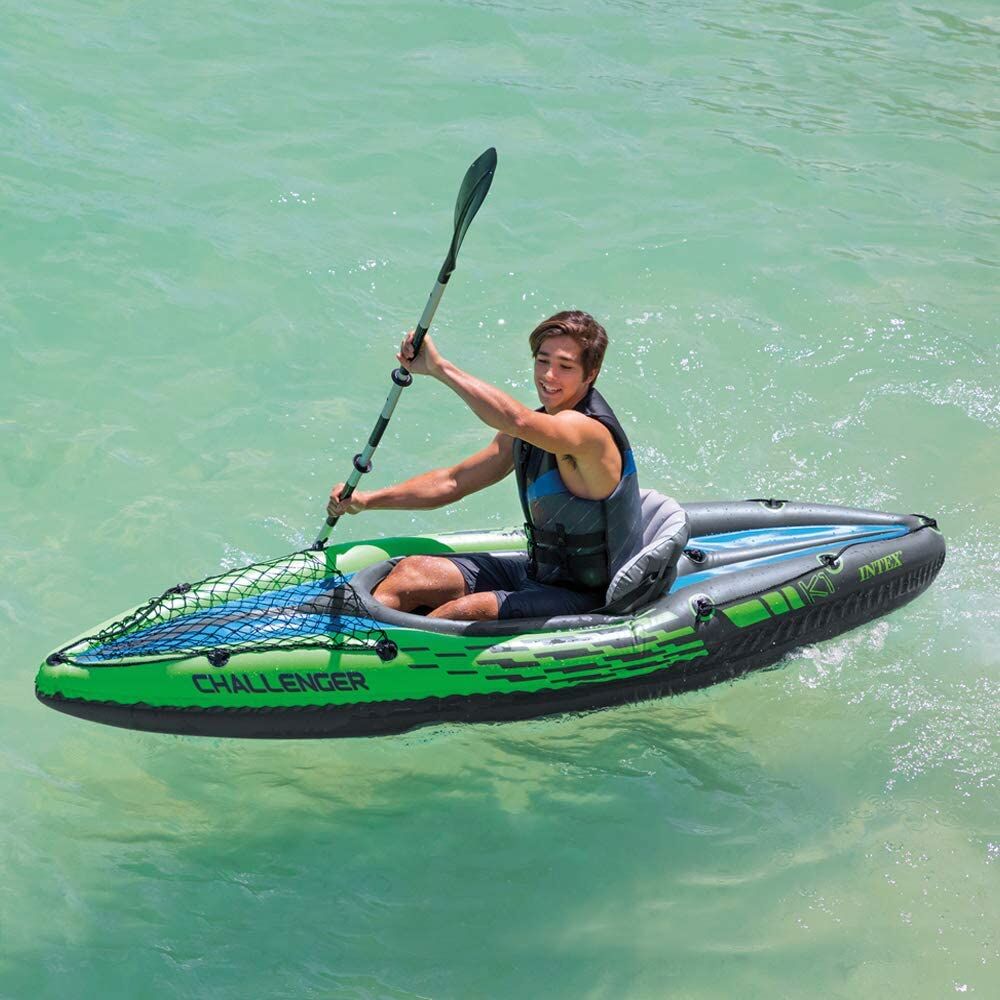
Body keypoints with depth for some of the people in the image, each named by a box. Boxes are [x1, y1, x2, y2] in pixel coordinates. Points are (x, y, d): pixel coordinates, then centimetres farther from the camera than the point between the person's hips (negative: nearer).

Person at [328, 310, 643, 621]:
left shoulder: (590, 429, -24)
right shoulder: (534, 430, 5)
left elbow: (517, 421, -45)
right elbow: (454, 482, 11)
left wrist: (439, 367, -41)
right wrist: (367, 500, 3)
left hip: (587, 600, -9)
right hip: (537, 572, 9)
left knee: (466, 612, -28)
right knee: (411, 573, 5)